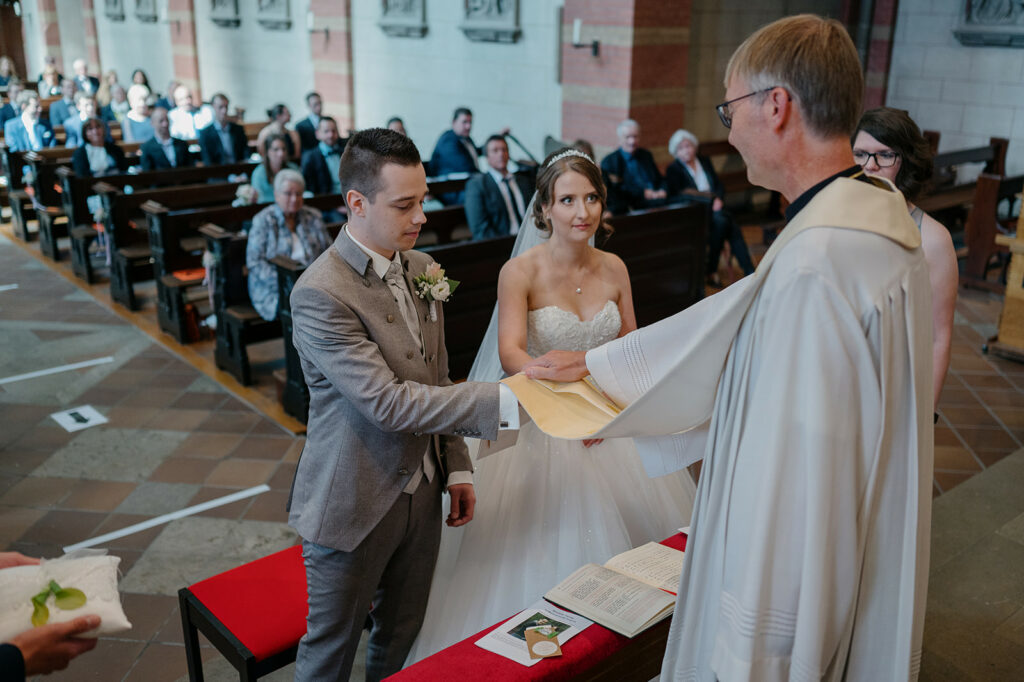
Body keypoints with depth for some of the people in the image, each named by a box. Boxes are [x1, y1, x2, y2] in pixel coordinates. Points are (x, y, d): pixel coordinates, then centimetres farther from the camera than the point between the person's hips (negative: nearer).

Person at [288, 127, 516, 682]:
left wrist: (457, 466, 8)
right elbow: (388, 403, -29)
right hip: (354, 508, -6)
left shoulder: (420, 267, 2)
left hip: (421, 492, 7)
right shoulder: (320, 293, -24)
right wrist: (505, 400, -33)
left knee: (402, 636, 23)